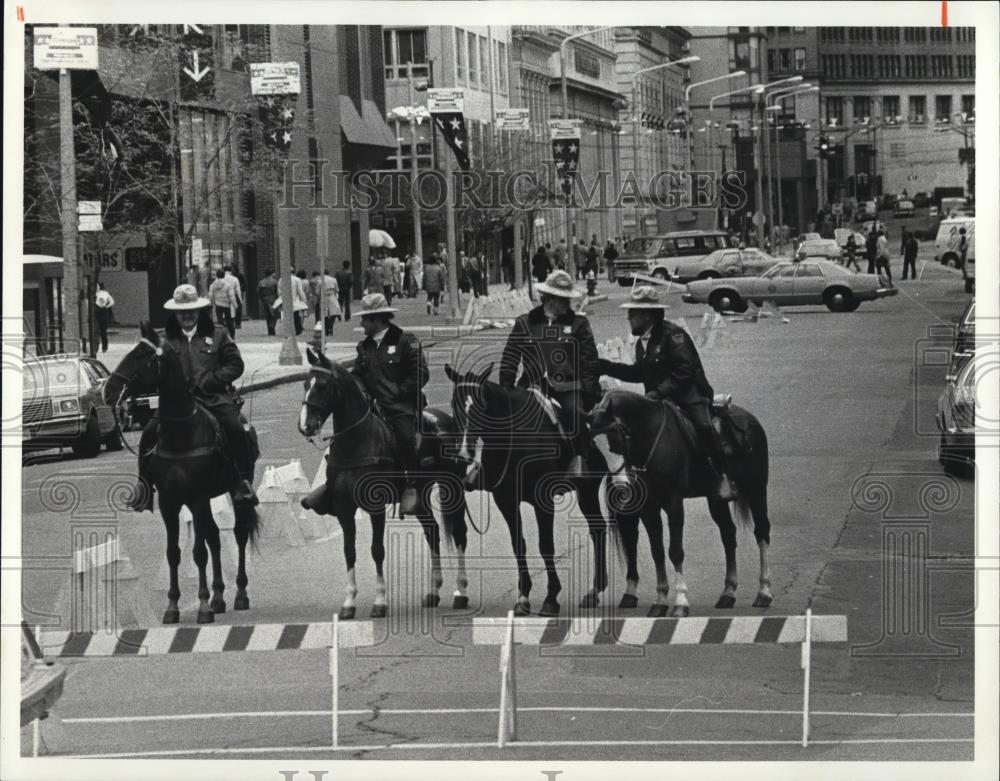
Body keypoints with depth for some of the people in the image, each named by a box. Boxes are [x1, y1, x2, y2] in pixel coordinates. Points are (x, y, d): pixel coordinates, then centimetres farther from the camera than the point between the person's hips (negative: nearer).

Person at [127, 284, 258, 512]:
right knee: (150, 432, -17)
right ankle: (144, 485, -5)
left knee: (236, 429, -26)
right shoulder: (166, 339, 12)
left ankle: (243, 482, -15)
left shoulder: (218, 335, 10)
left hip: (213, 397, -1)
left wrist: (207, 380, -8)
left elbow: (235, 365, 5)